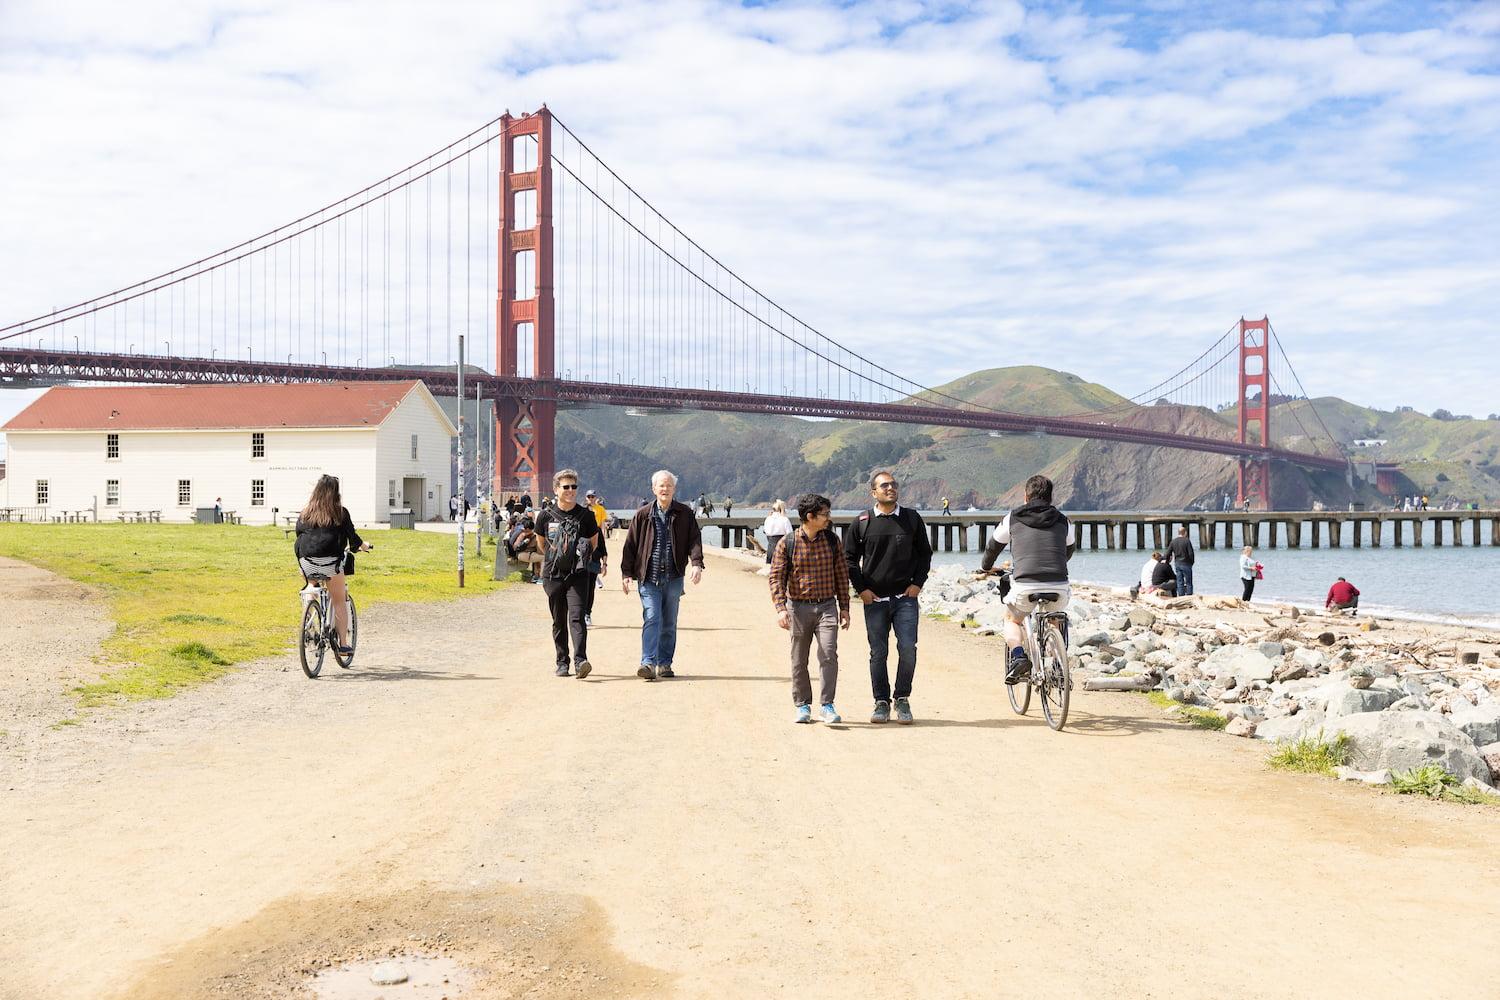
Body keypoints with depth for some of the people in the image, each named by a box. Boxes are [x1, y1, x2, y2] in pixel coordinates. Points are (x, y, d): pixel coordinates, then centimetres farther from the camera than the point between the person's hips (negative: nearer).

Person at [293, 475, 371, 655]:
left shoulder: (305, 513, 14)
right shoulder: (340, 512, 4)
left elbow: (298, 535, 17)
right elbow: (352, 536, 8)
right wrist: (363, 545, 28)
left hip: (306, 561, 3)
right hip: (330, 561, -3)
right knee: (340, 602, 6)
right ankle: (343, 644, 5)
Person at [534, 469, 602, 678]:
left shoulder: (586, 515, 0)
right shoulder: (546, 516, 2)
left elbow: (594, 542, 14)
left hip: (578, 575, -2)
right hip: (553, 575, 2)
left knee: (576, 617, -15)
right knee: (559, 621, 8)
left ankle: (580, 660, -23)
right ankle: (562, 663, 16)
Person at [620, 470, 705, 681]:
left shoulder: (685, 514, 5)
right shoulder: (643, 515, 2)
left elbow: (694, 540, 2)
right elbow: (630, 545, 5)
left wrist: (697, 563, -15)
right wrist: (626, 572, 1)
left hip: (673, 578, 2)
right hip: (649, 578, -2)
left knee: (669, 623, 8)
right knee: (651, 619, -13)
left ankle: (665, 664, 18)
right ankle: (648, 663, -19)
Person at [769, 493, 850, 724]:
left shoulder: (832, 540, 4)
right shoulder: (787, 544, -5)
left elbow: (841, 574, 10)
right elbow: (776, 577, -6)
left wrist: (844, 607, 8)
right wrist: (780, 608, -17)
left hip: (827, 606, 1)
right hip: (798, 607, -1)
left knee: (828, 654, -13)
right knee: (799, 660, 7)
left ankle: (827, 705, -5)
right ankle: (803, 705, 19)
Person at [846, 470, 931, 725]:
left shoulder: (912, 518, 7)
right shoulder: (862, 522, 3)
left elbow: (924, 553, 14)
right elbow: (849, 558, 9)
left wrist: (918, 583, 3)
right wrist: (861, 589, 0)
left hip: (906, 598, 0)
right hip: (874, 599, 0)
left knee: (908, 649, -8)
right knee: (878, 653, 3)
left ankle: (902, 699, 7)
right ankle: (881, 703, 13)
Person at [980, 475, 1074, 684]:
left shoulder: (1013, 518, 11)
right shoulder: (1063, 522, 15)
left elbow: (993, 545, 27)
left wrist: (987, 567, 48)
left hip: (1024, 586, -2)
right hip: (1058, 587, 2)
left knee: (1012, 619, 27)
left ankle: (1018, 656, 1)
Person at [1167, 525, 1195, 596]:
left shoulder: (1173, 541, 3)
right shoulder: (1187, 541, -12)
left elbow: (1168, 553, 2)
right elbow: (1191, 553, -13)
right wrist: (1192, 562, 2)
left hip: (1177, 564, 5)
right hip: (1186, 564, -5)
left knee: (1180, 582, 8)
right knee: (1188, 582, 3)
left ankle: (1181, 596, 8)